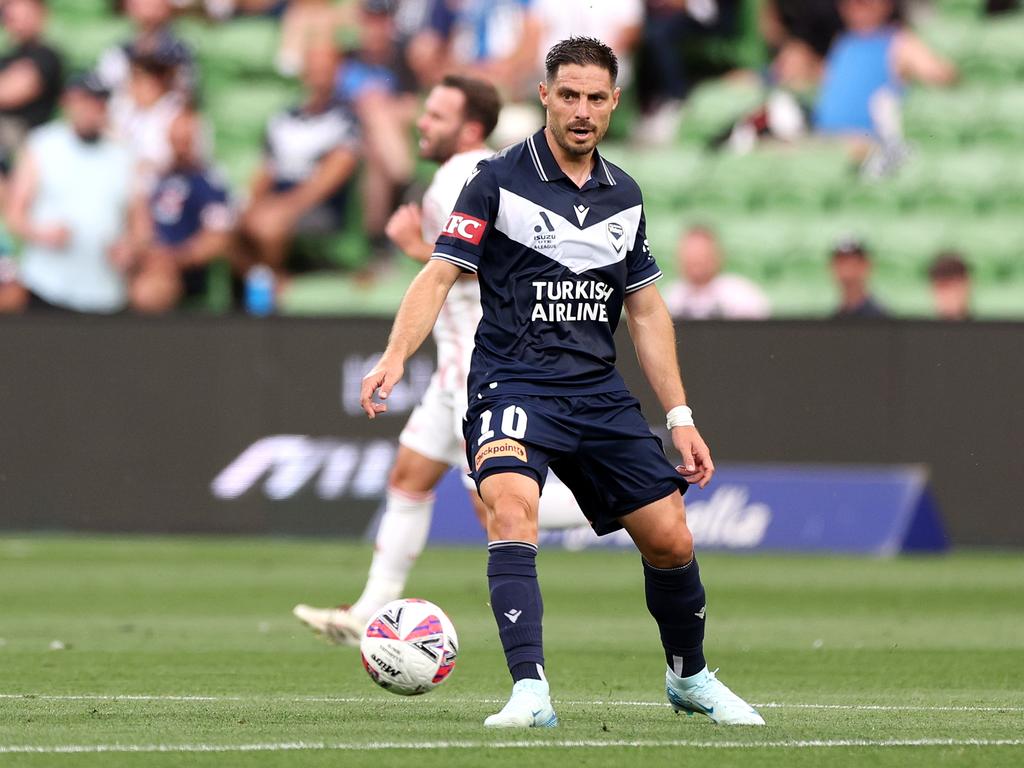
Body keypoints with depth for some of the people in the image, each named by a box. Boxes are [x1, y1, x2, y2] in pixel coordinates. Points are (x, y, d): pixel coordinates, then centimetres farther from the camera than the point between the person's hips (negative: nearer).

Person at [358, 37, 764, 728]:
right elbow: (440, 275, -8)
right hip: (513, 382, -5)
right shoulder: (500, 180, -4)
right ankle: (531, 693, -35)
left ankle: (690, 677, 31)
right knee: (513, 508, -31)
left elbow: (646, 311, 18)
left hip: (600, 394, 5)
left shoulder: (624, 196, 11)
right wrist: (396, 356, -24)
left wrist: (681, 417, 14)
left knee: (671, 540, 4)